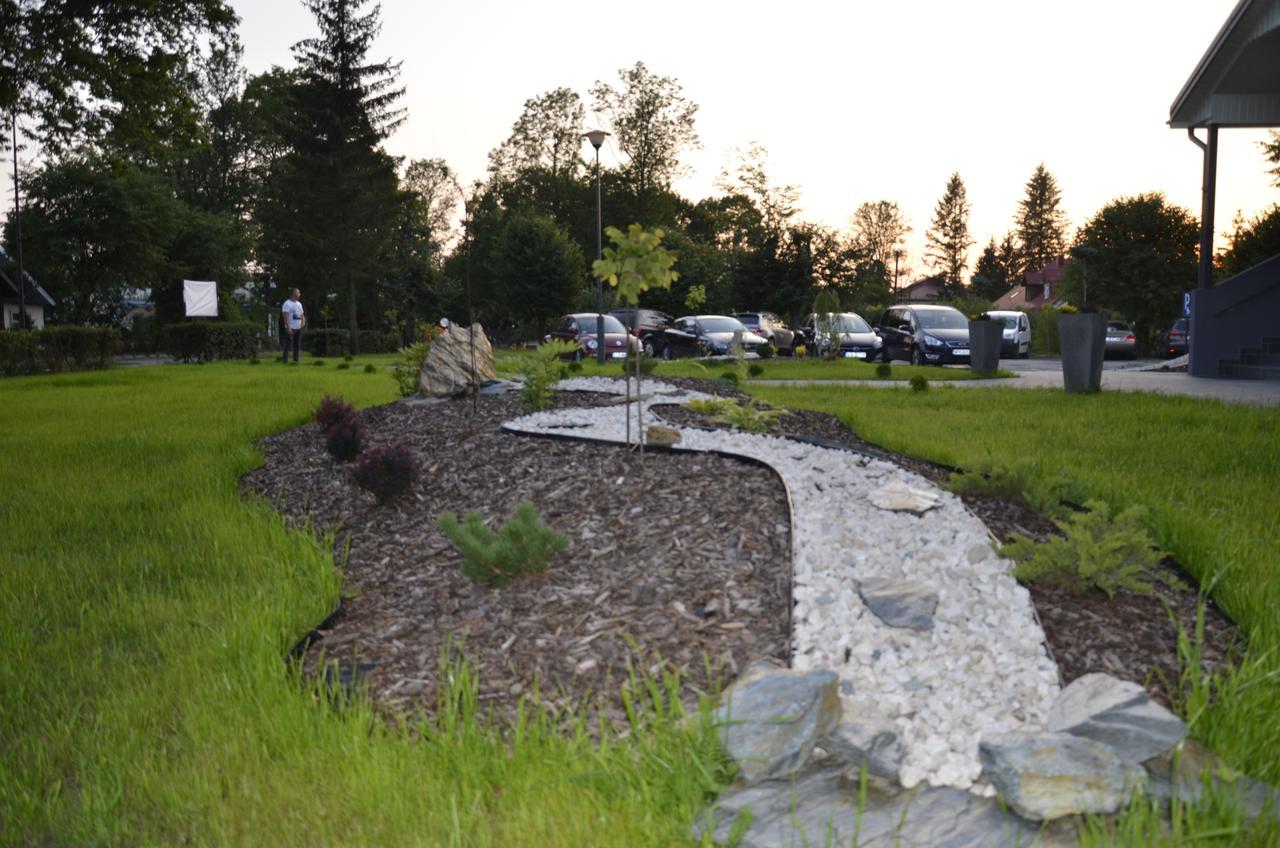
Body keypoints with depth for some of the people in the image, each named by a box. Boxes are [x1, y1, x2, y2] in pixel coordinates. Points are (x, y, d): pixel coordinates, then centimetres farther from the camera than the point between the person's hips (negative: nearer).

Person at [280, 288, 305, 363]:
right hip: (290, 328, -7)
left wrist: (303, 322, 4)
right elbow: (285, 316, -15)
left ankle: (296, 360, 15)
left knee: (297, 346, 9)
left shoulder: (299, 303, 16)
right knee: (288, 345, -7)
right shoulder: (287, 303, -9)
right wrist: (288, 327, -21)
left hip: (298, 328, 8)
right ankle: (285, 361, -6)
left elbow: (302, 314, 23)